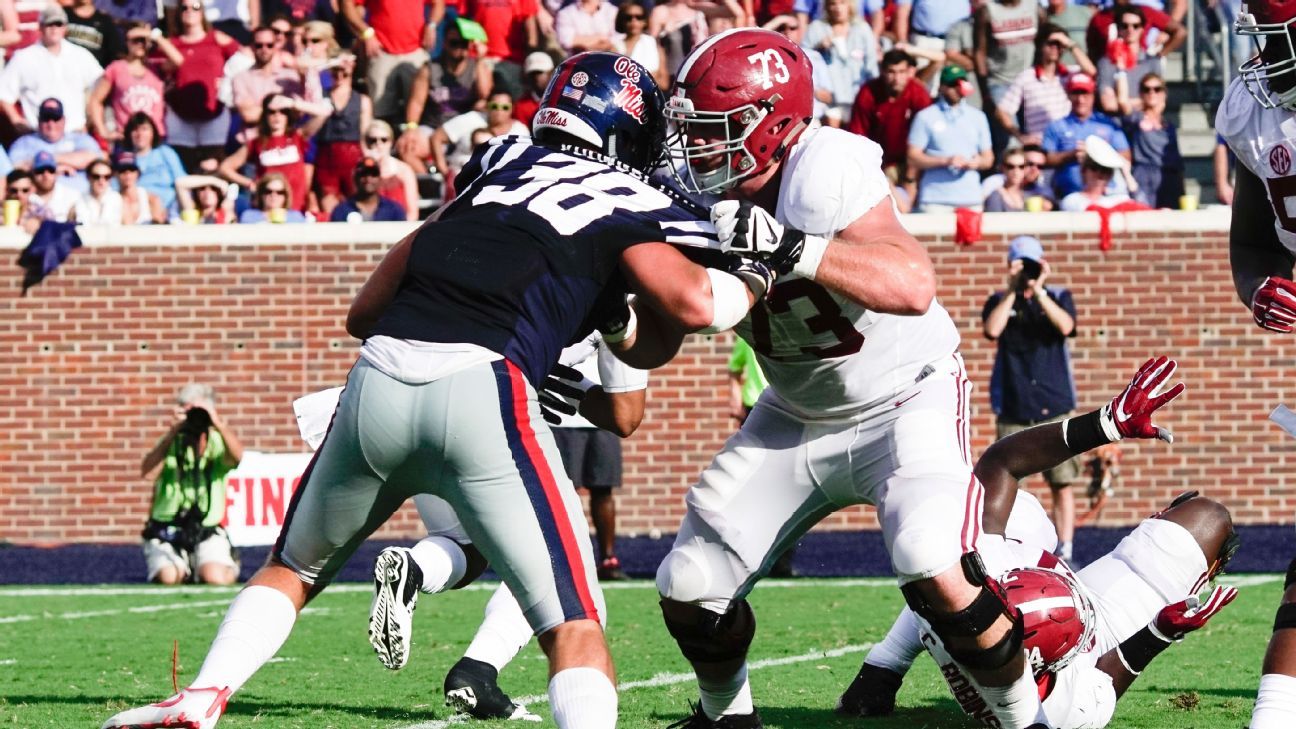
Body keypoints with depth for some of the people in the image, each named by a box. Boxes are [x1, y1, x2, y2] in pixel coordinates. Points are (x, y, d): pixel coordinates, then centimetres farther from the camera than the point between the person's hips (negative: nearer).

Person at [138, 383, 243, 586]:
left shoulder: (217, 443, -1)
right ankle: (184, 568, 13)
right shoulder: (170, 443, -1)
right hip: (167, 531, 0)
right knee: (169, 577, -27)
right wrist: (171, 433, -26)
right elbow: (147, 472, -21)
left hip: (208, 533, 0)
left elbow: (238, 457, -25)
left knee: (216, 578, -25)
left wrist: (219, 424, -38)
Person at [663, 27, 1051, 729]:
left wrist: (791, 248, -54)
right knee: (689, 589, 2)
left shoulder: (824, 174, -30)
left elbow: (914, 287, -45)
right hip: (797, 417, 6)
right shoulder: (696, 197, -11)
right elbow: (653, 347, -4)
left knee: (932, 567, -29)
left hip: (907, 400, -6)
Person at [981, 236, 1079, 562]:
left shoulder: (1058, 297, 8)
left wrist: (1038, 291, -16)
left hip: (1054, 408, 0)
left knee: (1062, 483, -4)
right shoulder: (1000, 301, 9)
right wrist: (1013, 290, -12)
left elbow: (1065, 326, -12)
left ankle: (1064, 553, -2)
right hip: (1013, 409, 0)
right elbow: (992, 329, -12)